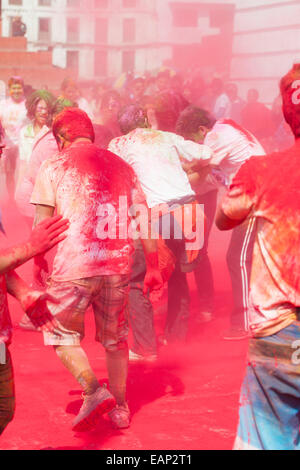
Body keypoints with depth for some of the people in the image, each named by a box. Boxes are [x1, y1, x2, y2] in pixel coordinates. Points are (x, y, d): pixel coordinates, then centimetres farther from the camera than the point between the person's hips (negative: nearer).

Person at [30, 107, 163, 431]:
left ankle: (93, 390, -6)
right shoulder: (120, 166, 14)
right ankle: (120, 408, 23)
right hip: (117, 264, 4)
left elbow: (42, 223, 0)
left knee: (62, 333, 13)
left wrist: (38, 260, 15)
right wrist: (152, 267, 16)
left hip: (74, 266, -4)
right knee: (115, 338, 18)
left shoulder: (54, 166, 3)